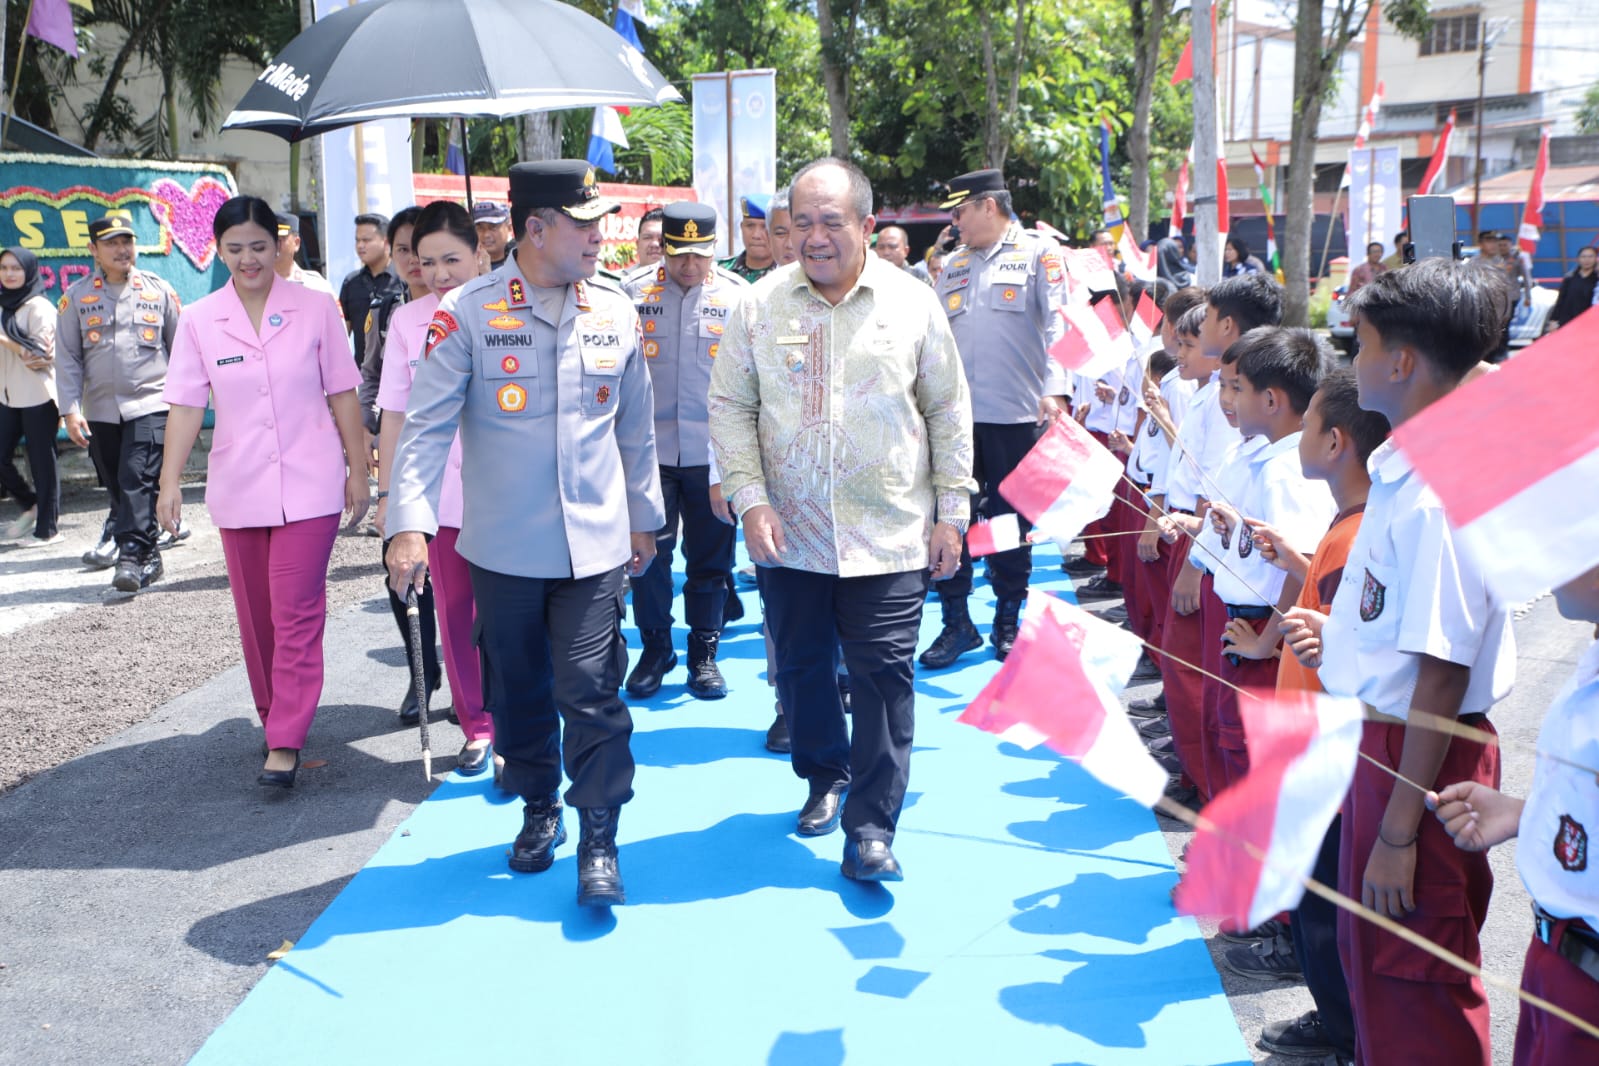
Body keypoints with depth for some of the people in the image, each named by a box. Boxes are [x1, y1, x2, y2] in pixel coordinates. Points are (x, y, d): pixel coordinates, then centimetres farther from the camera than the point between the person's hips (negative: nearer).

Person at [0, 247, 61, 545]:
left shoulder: (39, 308, -8)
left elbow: (41, 355, -15)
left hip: (38, 397, -7)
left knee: (41, 461, -1)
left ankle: (46, 528, 8)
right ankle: (32, 505, 28)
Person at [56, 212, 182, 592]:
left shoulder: (159, 290, 4)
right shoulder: (77, 297, 5)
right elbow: (68, 358, 5)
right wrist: (70, 409, -3)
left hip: (149, 404, -3)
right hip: (100, 411, 3)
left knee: (138, 482, -16)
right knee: (118, 488, 8)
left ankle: (131, 558, -17)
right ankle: (149, 557, 17)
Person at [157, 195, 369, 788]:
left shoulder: (315, 309, -2)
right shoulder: (199, 321, 2)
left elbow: (342, 394, 2)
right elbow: (187, 405, 0)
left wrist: (357, 471, 1)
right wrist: (170, 481, -7)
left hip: (309, 485, -2)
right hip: (238, 490, 3)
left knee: (296, 613, -6)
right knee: (256, 617, 11)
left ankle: (285, 744, -3)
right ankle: (275, 719, 28)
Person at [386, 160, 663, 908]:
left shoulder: (616, 313, 4)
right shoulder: (466, 313, -7)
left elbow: (636, 426, 13)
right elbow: (427, 424, -9)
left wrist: (643, 517, 18)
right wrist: (409, 523, -19)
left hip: (595, 544, 1)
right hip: (503, 546, -1)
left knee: (591, 692, -3)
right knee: (517, 690, 13)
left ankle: (599, 840, 10)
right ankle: (539, 810, 35)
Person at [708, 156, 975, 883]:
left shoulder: (912, 304, 1)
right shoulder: (760, 305, 1)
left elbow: (948, 413, 7)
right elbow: (730, 408, 4)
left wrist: (951, 511, 3)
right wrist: (750, 498, -7)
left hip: (888, 536, -1)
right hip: (788, 535, 2)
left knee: (884, 675, -3)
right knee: (800, 666, 13)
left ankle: (870, 827, 9)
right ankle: (825, 776, 38)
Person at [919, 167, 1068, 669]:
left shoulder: (1038, 254, 1)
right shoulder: (955, 264, 18)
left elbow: (1056, 325, -7)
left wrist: (1054, 389, -18)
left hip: (1014, 414, -4)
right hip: (956, 413, 5)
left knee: (1010, 520, 6)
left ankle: (1008, 622, 18)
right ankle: (957, 622, 11)